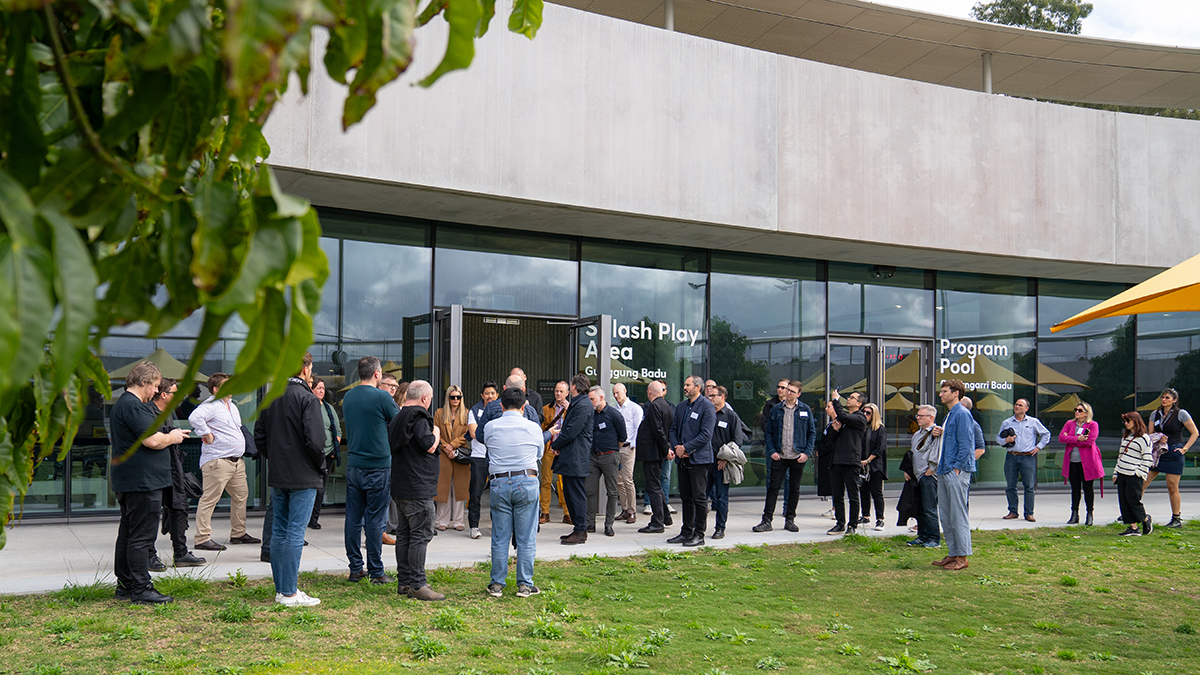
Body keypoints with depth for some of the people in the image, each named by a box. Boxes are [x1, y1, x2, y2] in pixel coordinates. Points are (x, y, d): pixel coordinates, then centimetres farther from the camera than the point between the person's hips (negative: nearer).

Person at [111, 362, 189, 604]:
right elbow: (152, 440, -23)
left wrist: (170, 436, 14)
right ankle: (141, 589, -4)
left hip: (128, 481, 11)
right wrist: (172, 438, -5)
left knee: (128, 534, 15)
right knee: (141, 536, -7)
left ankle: (125, 585, 23)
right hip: (142, 481, -11)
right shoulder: (133, 406, -17)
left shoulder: (123, 404, 19)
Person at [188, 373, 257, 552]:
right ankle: (202, 538, -5)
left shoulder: (232, 406, 20)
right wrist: (207, 435, -22)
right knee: (210, 498, -8)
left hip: (237, 460, 10)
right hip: (217, 460, -10)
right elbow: (195, 417, -30)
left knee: (241, 494, 13)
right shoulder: (210, 405, -11)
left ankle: (238, 533, 23)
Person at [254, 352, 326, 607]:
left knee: (279, 532, 12)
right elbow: (314, 440, -19)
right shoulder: (307, 398, -13)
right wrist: (320, 467, -4)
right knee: (295, 533, -5)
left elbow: (259, 436, 14)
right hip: (303, 478, -7)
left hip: (277, 477, 7)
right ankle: (289, 593, -3)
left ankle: (280, 589, 18)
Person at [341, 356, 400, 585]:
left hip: (353, 465, 6)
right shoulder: (382, 397, -11)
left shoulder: (348, 397, 8)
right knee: (374, 520, -1)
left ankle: (355, 569, 13)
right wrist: (400, 410, 19)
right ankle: (376, 572, 3)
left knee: (353, 518, 8)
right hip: (378, 465, -6)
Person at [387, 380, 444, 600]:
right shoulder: (418, 418, -15)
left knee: (404, 533, 14)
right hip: (418, 489, -10)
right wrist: (436, 432, 1)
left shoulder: (398, 418, 13)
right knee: (421, 534, -6)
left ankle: (404, 581, 20)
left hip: (400, 487, 10)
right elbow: (430, 446, -20)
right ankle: (417, 584, -6)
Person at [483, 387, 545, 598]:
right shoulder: (533, 427, 1)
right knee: (526, 538, 4)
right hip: (526, 482, -1)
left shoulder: (491, 427, 3)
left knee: (499, 537, 9)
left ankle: (497, 584, 12)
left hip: (498, 483, 1)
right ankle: (525, 585, 7)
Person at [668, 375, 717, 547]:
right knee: (686, 497, 12)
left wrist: (686, 448, -14)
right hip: (682, 459, 7)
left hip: (699, 458, -7)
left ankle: (699, 534, 5)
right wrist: (676, 447, -2)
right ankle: (686, 532, 20)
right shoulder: (681, 406, 14)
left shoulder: (707, 407, -8)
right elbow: (674, 429, 16)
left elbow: (706, 435, -15)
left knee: (699, 497, -2)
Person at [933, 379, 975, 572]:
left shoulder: (962, 414, -12)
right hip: (945, 472, 10)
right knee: (945, 515, 12)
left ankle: (962, 557, 0)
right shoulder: (949, 415, 19)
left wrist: (957, 468, -18)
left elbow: (966, 445, -17)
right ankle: (953, 554, 18)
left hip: (956, 473, -10)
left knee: (958, 516, -5)